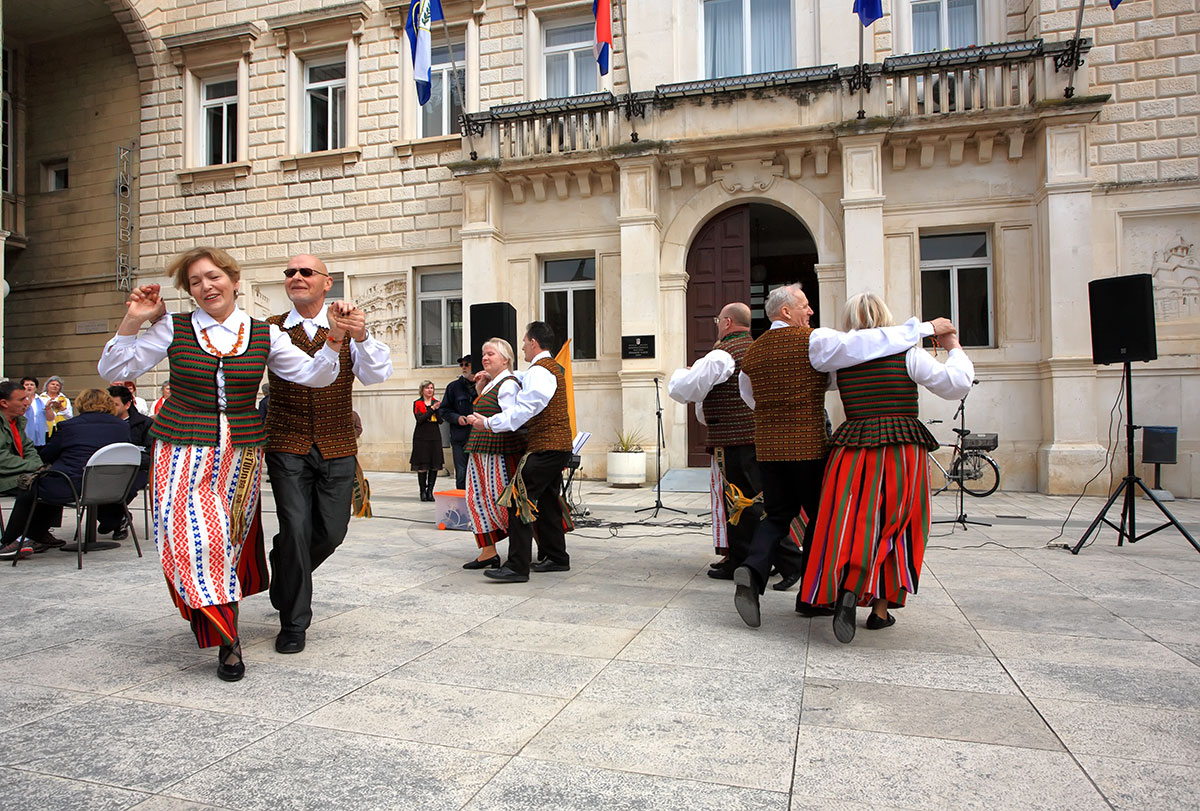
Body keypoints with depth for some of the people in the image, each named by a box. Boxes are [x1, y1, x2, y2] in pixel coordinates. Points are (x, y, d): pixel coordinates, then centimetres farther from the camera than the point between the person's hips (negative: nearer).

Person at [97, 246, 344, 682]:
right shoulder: (173, 329, 2)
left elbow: (313, 375, 3)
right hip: (184, 450, -1)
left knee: (231, 539, 7)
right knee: (195, 538, -10)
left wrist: (334, 339, -13)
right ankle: (227, 639, -2)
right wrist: (133, 321, -9)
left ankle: (214, 617, 26)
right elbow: (114, 370, 4)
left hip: (241, 454, 1)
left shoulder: (264, 334, 5)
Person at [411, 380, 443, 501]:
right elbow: (419, 419, -11)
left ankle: (430, 491, 7)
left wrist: (437, 409, -12)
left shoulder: (436, 402, 13)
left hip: (435, 436, 3)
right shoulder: (417, 403, 4)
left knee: (435, 465, 0)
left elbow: (440, 421, 3)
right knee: (422, 466, -4)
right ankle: (423, 491, 6)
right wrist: (432, 409, -13)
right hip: (421, 436, -3)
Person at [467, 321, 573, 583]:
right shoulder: (553, 368, 20)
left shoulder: (539, 371, -13)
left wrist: (487, 423, -17)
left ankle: (517, 567, -13)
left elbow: (522, 410, -20)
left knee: (519, 500, -12)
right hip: (558, 446, 11)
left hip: (545, 448, -11)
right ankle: (557, 558, 25)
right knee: (547, 501, 17)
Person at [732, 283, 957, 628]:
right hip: (807, 447, -5)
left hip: (768, 447, 6)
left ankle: (752, 569, -12)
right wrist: (926, 327, -10)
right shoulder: (811, 341, -10)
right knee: (820, 516, 9)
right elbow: (866, 343, -17)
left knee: (777, 515, 14)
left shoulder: (753, 351, 9)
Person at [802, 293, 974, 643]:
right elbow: (955, 385, -5)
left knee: (850, 523, 5)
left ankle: (847, 586, -18)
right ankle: (881, 609, 10)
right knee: (895, 526, 8)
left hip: (851, 450, 2)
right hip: (902, 452, -1)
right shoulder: (907, 354, -2)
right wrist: (954, 348, 10)